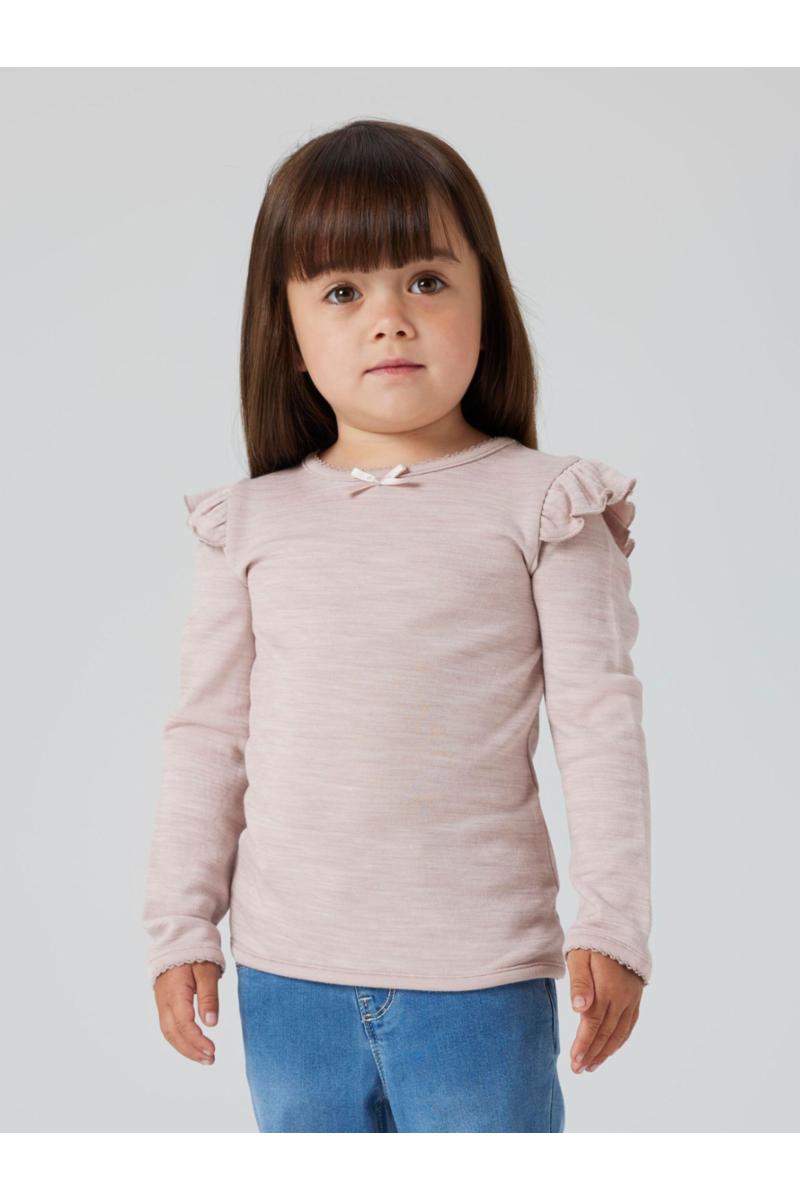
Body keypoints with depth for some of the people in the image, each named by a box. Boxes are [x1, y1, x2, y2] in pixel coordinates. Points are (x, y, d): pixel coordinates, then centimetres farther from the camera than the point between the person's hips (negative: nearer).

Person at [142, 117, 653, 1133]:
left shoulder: (539, 504, -5)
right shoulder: (252, 522, 2)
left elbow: (599, 719, -5)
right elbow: (207, 733, 6)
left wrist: (611, 923, -8)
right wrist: (182, 928, 6)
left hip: (480, 974, -3)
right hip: (288, 974, 3)